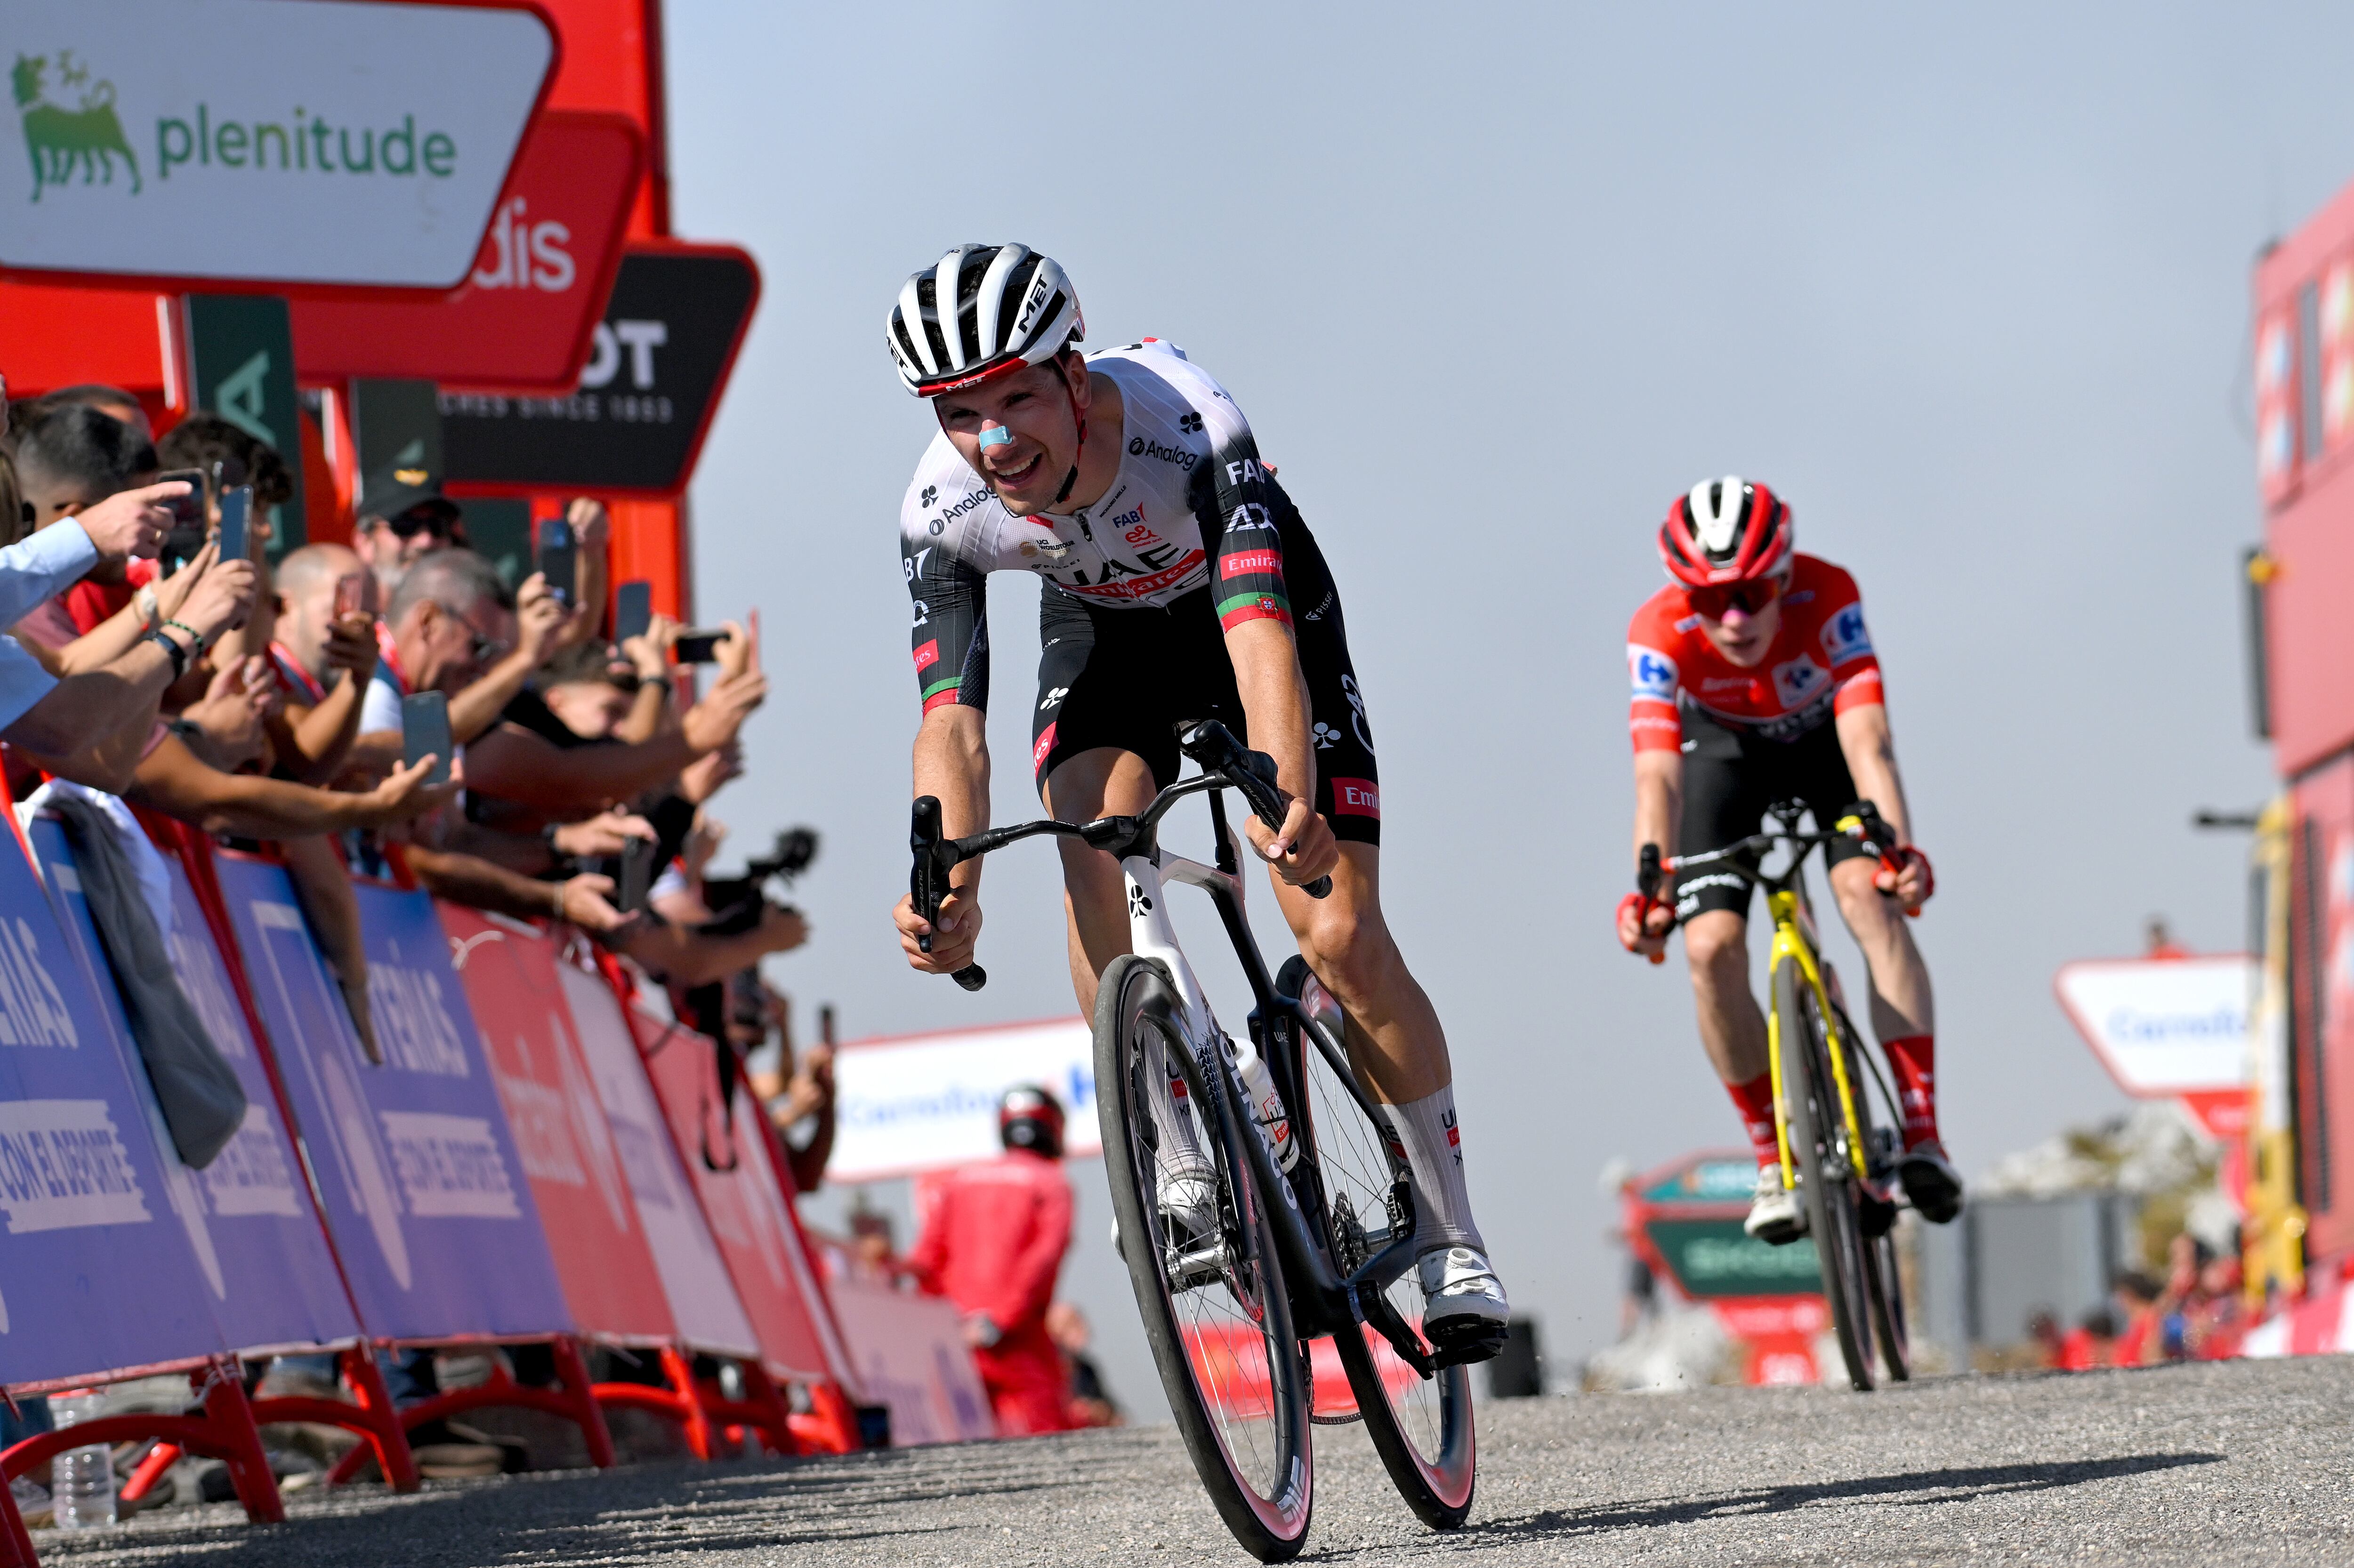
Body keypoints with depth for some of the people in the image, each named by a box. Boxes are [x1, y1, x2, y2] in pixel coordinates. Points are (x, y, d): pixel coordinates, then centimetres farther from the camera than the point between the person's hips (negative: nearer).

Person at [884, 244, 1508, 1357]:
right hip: (1105, 630, 3)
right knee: (1094, 843, -29)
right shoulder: (942, 513, -29)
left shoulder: (1186, 425, -40)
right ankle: (1176, 1162, -17)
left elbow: (1258, 629, -51)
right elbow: (951, 719, -32)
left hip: (1255, 605, -2)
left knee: (1343, 939, -10)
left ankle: (1447, 1234, 7)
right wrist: (948, 887, -50)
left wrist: (1288, 795, -68)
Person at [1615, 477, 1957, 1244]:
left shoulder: (1827, 599, -35)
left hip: (1824, 739, -1)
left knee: (1868, 895, -27)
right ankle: (1776, 1161, -2)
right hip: (1726, 752, 1)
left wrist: (1901, 850, -59)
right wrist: (1645, 890, -58)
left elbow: (1867, 740, -43)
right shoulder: (1660, 635, -33)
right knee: (1711, 946, -18)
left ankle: (1922, 1135, -25)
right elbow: (1657, 773, -42)